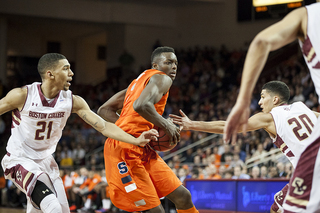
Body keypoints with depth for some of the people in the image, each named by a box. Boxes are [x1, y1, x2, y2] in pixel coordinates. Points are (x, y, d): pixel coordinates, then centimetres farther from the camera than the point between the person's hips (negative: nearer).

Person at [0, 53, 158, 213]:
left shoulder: (73, 102, -9)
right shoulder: (22, 96, -21)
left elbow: (104, 126, -8)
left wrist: (136, 141, -19)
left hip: (45, 161, 6)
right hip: (19, 161, -6)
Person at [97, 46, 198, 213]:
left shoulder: (139, 81, 24)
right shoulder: (162, 78, -5)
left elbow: (104, 110, 21)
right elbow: (141, 105, -27)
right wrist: (165, 125, -13)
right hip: (127, 150, -10)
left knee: (183, 197, 6)